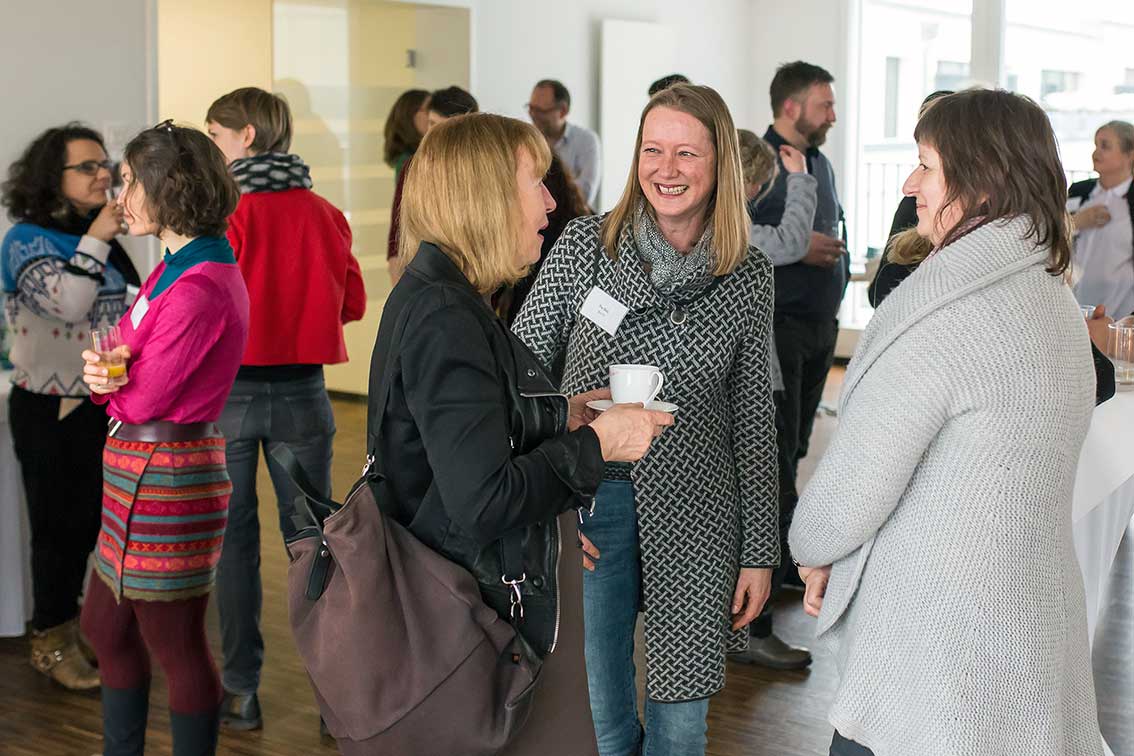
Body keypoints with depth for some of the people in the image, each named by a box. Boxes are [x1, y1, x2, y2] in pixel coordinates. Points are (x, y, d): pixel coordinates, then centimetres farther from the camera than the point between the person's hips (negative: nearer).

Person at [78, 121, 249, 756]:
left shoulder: (200, 287, -21)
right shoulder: (181, 266, 11)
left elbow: (144, 398, -20)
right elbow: (132, 383, 10)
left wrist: (107, 377, 1)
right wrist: (105, 375, -13)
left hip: (164, 475, -10)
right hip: (136, 471, 10)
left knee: (175, 645, 3)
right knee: (107, 629, 21)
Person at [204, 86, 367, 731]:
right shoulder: (323, 213, 1)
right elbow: (353, 301, 7)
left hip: (229, 388, -3)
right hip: (302, 391, 3)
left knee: (234, 537, 8)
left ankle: (241, 689, 13)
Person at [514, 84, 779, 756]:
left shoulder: (750, 275, 0)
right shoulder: (586, 244, -5)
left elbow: (753, 416, 4)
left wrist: (760, 551, 4)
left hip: (694, 517, 1)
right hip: (588, 504, -1)